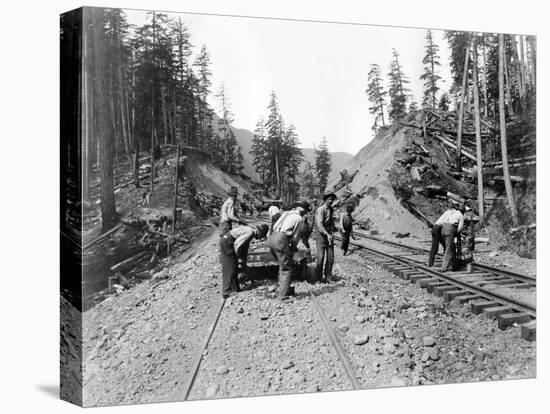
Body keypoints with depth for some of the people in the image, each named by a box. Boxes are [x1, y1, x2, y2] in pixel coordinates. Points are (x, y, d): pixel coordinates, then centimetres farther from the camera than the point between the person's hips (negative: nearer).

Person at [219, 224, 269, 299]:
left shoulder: (250, 230, 13)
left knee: (234, 268, 14)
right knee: (230, 268, -5)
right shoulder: (251, 232, -18)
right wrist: (239, 258, -11)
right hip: (226, 243, -10)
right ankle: (227, 292, -1)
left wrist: (244, 261, 22)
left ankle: (235, 288, 21)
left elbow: (245, 247, 22)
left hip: (225, 242, 10)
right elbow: (237, 244, -23)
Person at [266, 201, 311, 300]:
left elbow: (275, 226, 19)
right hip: (282, 242, -8)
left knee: (283, 265, 23)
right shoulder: (299, 219, -2)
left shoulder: (286, 213, 18)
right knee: (286, 269, 2)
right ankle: (282, 294, 1)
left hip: (272, 237, 8)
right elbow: (296, 237, 1)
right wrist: (293, 247, 19)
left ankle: (283, 288, 31)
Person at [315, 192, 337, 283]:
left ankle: (327, 276, 11)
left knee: (330, 257, 1)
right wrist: (327, 234, -29)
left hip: (329, 235, 7)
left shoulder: (331, 210, 13)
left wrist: (332, 233, 8)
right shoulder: (320, 210, -11)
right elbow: (319, 224, -21)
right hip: (321, 235, -7)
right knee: (321, 257, -8)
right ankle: (319, 277, 6)